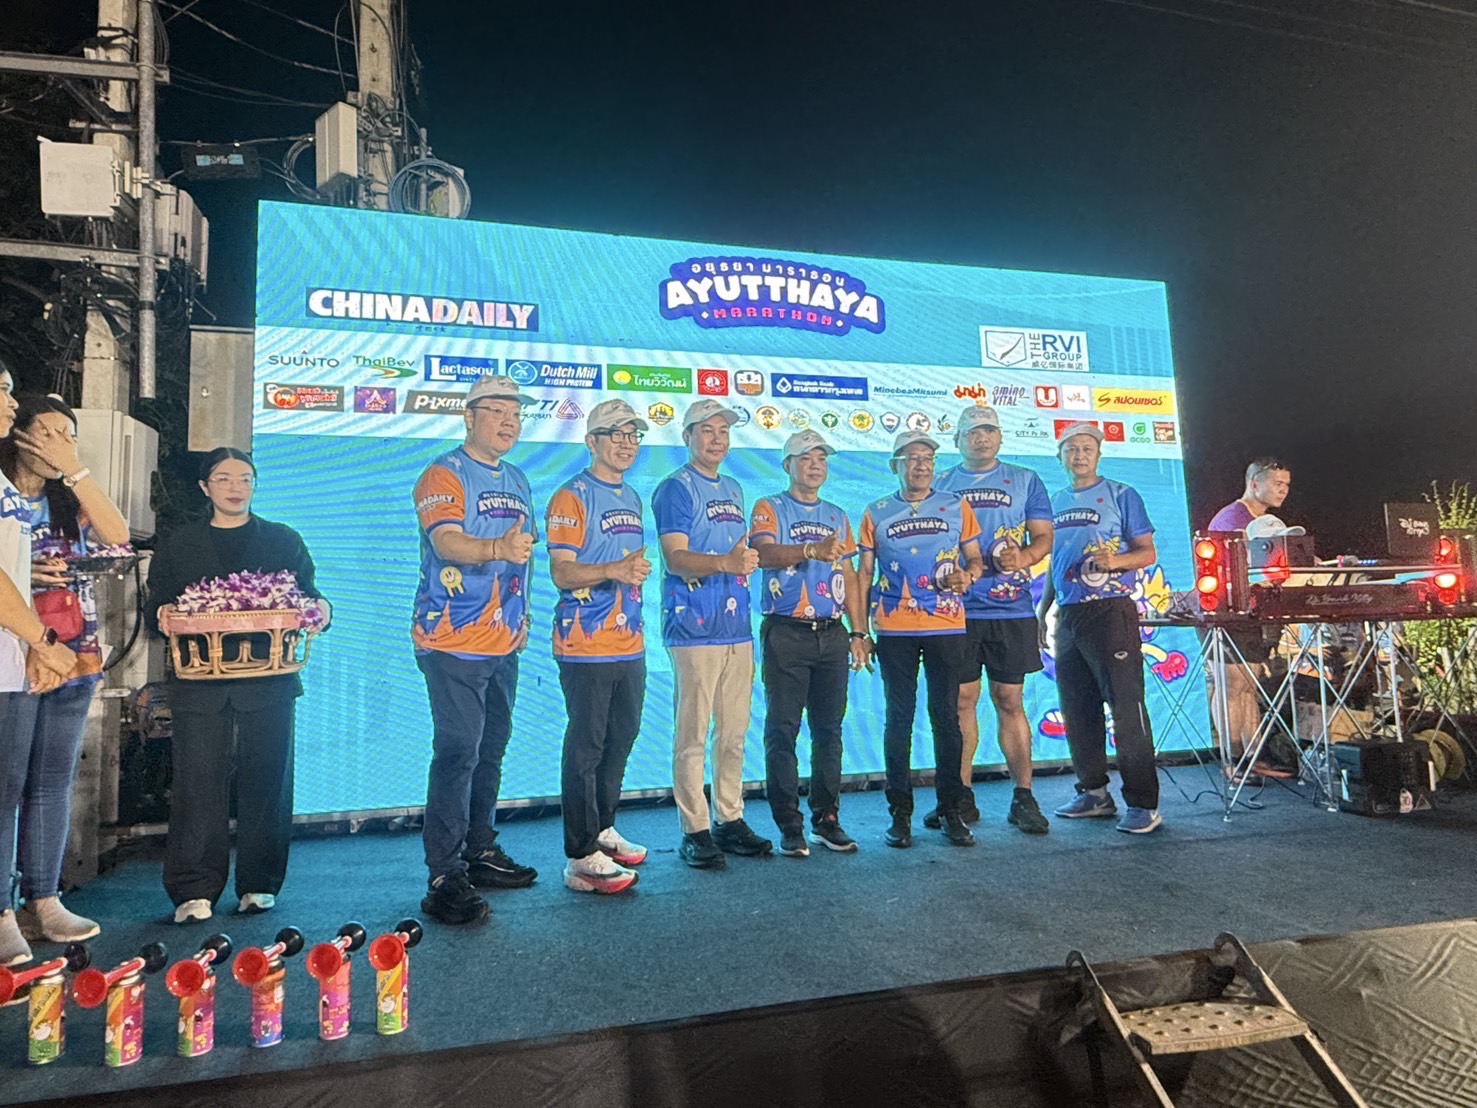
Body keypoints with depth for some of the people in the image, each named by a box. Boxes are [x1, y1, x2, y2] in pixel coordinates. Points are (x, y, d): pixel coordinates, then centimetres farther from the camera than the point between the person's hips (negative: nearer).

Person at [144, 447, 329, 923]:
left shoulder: (284, 540, 14)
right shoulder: (178, 545, 15)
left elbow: (308, 596, 11)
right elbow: (154, 609, 13)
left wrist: (318, 611, -11)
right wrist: (163, 617, -9)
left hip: (269, 681, 0)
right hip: (200, 682, 0)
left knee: (266, 783, 2)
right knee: (198, 785, -2)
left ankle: (259, 885, 14)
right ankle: (194, 891, 8)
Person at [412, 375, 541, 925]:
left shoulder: (517, 481, 16)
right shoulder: (444, 476, -8)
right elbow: (447, 542, -25)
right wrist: (497, 548, -43)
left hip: (503, 644, 8)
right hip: (454, 642, -8)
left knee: (492, 750, 15)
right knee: (458, 751, -10)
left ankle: (481, 852, 28)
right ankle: (444, 878, -3)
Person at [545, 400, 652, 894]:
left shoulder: (632, 499, 17)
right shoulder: (572, 497, -9)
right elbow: (562, 573, -16)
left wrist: (639, 568, 14)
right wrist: (612, 570, -30)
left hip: (630, 645, 8)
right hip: (587, 647, -8)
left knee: (621, 740, 16)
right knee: (585, 747, -3)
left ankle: (602, 830, 33)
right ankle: (581, 857, 6)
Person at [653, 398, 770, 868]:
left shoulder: (733, 490, 20)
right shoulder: (675, 489, -3)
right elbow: (675, 558, -15)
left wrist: (747, 560, 10)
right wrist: (724, 562, -30)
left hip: (737, 627, 8)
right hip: (694, 628, -7)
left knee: (734, 732, 11)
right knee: (692, 733, -4)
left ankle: (729, 820, 21)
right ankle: (695, 830, 5)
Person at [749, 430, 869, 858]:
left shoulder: (837, 517, 18)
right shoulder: (769, 509, 3)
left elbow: (849, 577, 18)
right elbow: (764, 553, -17)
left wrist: (858, 633, 11)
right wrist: (811, 550, -35)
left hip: (831, 634, 5)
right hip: (786, 632, -4)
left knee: (829, 728, 8)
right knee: (783, 729, -2)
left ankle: (826, 820, 18)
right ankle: (789, 826, 6)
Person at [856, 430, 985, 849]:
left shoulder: (956, 506, 10)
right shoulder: (876, 513, 9)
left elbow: (976, 559, 13)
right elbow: (864, 572, 9)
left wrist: (968, 575, -11)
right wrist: (860, 629, 2)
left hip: (946, 627, 0)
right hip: (894, 630, 0)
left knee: (946, 716, 3)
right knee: (899, 716, 4)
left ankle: (951, 811, 14)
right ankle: (900, 812, 13)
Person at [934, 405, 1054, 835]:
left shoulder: (1025, 480, 11)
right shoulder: (941, 485, 11)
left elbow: (1043, 537, 7)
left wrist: (1023, 557, -14)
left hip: (1012, 608, 0)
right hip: (957, 607, 1)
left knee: (1009, 701, 2)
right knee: (962, 700, 2)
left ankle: (1023, 798, 11)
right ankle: (961, 797, 13)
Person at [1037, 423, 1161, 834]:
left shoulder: (1121, 495, 1)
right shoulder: (1055, 501, 17)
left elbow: (1147, 553, -2)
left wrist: (1117, 560, -22)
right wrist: (1041, 611, 17)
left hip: (1111, 611, -6)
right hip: (1067, 615, 6)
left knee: (1127, 705, -8)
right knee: (1077, 709, 10)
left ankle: (1143, 803, -2)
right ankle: (1094, 793, 21)